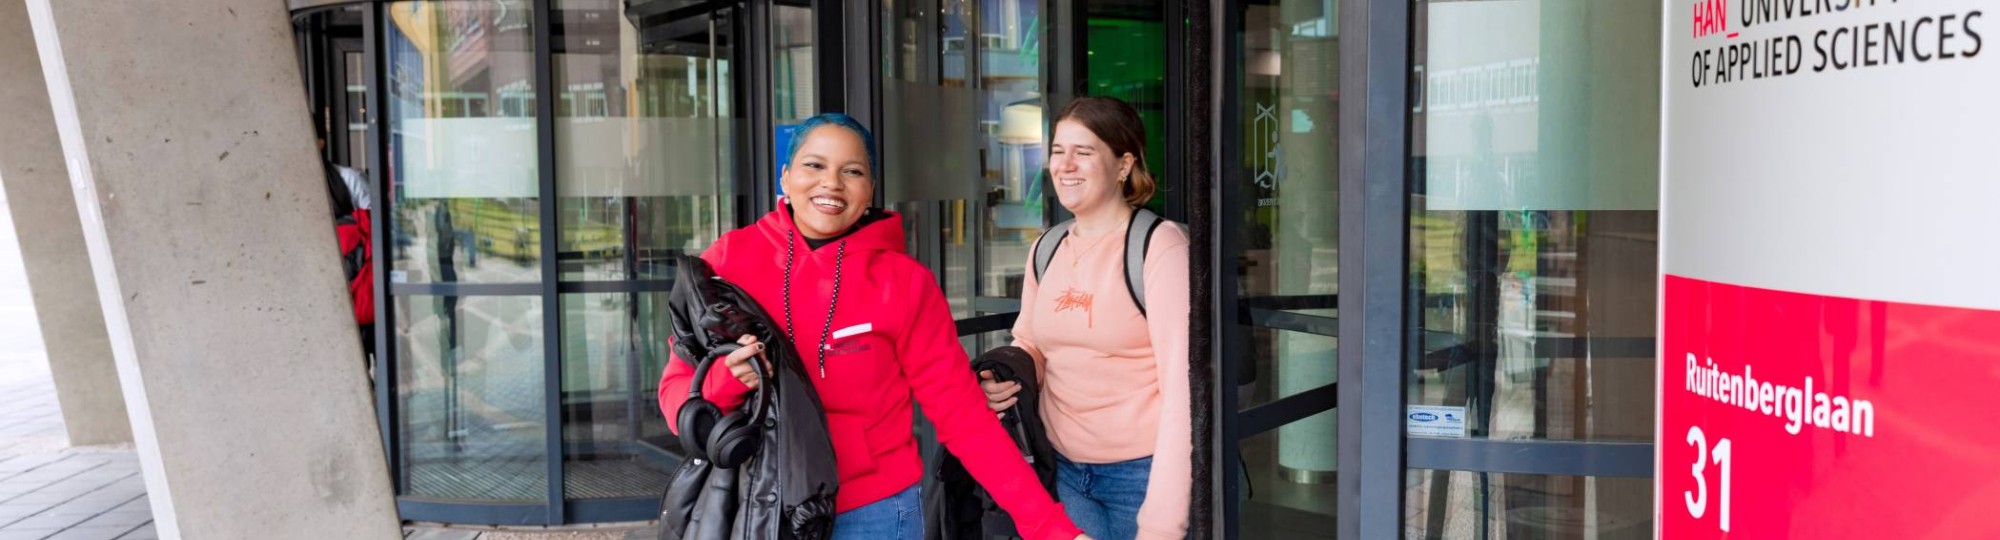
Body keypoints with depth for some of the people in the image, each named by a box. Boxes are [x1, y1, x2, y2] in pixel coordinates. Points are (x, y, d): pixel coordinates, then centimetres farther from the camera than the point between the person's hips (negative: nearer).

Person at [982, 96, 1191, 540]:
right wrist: (1003, 378, -4)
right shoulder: (1046, 250, 6)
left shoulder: (1160, 246, -12)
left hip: (1145, 472, -5)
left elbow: (1183, 383, -17)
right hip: (1065, 470, 5)